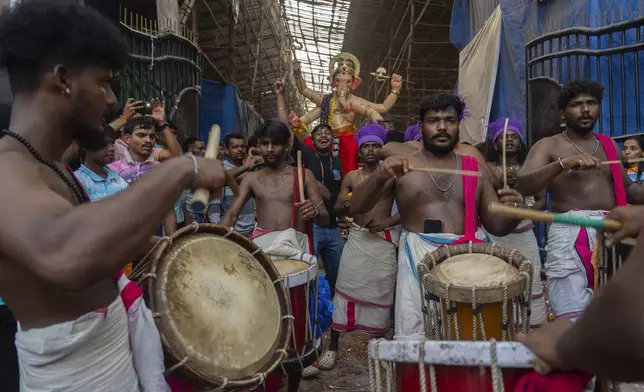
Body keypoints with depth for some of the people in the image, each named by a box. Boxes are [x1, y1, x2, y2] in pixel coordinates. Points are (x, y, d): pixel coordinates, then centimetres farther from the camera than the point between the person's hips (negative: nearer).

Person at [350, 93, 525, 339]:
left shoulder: (474, 168, 11)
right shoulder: (401, 165, 4)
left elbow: (496, 226, 15)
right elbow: (357, 208, -4)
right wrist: (380, 177, -22)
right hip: (418, 258, -2)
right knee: (414, 341, -6)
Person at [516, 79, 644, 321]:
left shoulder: (608, 145, 19)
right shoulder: (548, 146, 1)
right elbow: (522, 186, -14)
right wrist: (563, 163, -27)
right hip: (570, 234, -6)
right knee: (574, 319, -13)